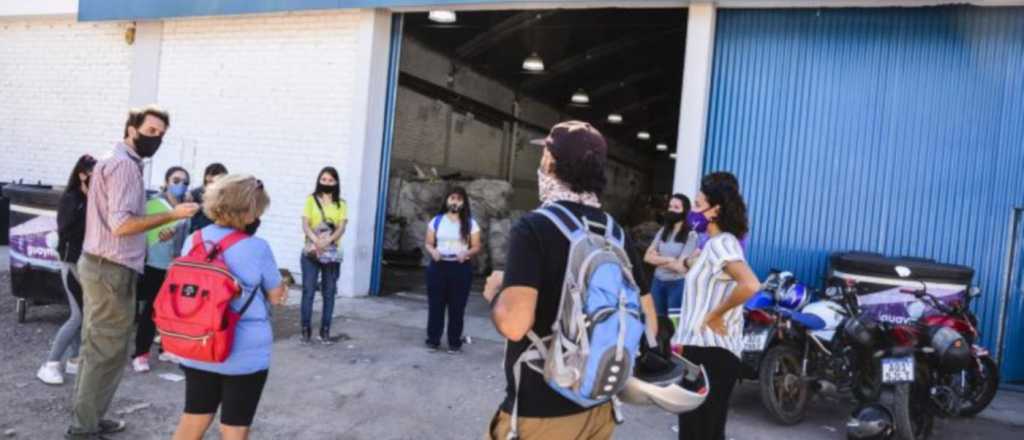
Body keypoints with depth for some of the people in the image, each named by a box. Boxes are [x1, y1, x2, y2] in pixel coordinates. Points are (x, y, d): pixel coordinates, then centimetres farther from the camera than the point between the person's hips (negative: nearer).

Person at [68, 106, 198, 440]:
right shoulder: (124, 164, -15)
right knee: (108, 352, -2)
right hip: (112, 270, -11)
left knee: (97, 348, 18)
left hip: (99, 265, 11)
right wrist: (171, 215, -20)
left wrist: (156, 229, 17)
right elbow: (122, 224, -23)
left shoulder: (115, 162, 17)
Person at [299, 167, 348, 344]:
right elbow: (305, 225, -5)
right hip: (311, 253, -1)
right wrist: (316, 241, -23)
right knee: (308, 290, -1)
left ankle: (325, 331, 12)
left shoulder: (341, 204, 8)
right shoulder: (311, 200, 4)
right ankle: (306, 330, 8)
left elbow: (342, 228, -3)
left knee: (329, 292, 4)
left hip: (332, 254, 2)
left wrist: (328, 240, -22)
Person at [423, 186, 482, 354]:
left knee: (457, 307, 3)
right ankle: (433, 340, 16)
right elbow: (428, 243, 8)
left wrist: (466, 253, -17)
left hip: (461, 268, -1)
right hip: (438, 266, 1)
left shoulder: (470, 223, 2)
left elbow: (476, 247, 3)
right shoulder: (437, 221, 7)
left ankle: (455, 342, 13)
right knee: (435, 305, 5)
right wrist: (433, 251, -13)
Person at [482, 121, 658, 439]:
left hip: (539, 413, -5)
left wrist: (495, 292, -7)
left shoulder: (534, 227, -17)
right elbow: (649, 324, 5)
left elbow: (514, 323, -27)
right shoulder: (618, 234, 1)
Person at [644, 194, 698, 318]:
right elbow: (647, 256, 4)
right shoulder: (663, 231, 7)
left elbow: (680, 266, -14)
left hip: (677, 284, -5)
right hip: (658, 282, 5)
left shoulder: (691, 235, -10)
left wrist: (659, 259, -3)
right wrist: (668, 259, -10)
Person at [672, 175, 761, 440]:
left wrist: (714, 315, -19)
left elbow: (750, 285, -31)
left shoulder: (720, 243, -14)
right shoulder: (721, 243, 17)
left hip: (706, 351, -10)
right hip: (714, 350, 10)